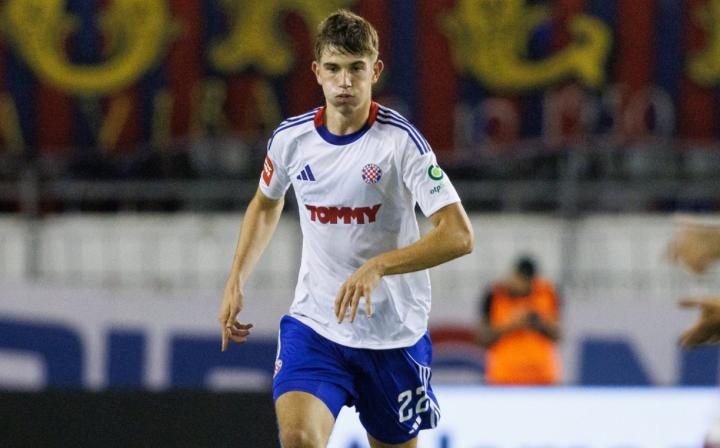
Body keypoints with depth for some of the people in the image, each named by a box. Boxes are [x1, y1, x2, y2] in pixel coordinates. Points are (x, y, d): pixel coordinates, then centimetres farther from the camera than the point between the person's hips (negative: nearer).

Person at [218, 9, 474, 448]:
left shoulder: (401, 140, -15)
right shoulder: (292, 139, -3)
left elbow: (459, 235, -22)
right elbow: (266, 205, 21)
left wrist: (377, 267, -33)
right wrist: (236, 283, 13)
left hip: (394, 334, -2)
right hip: (314, 325, 2)